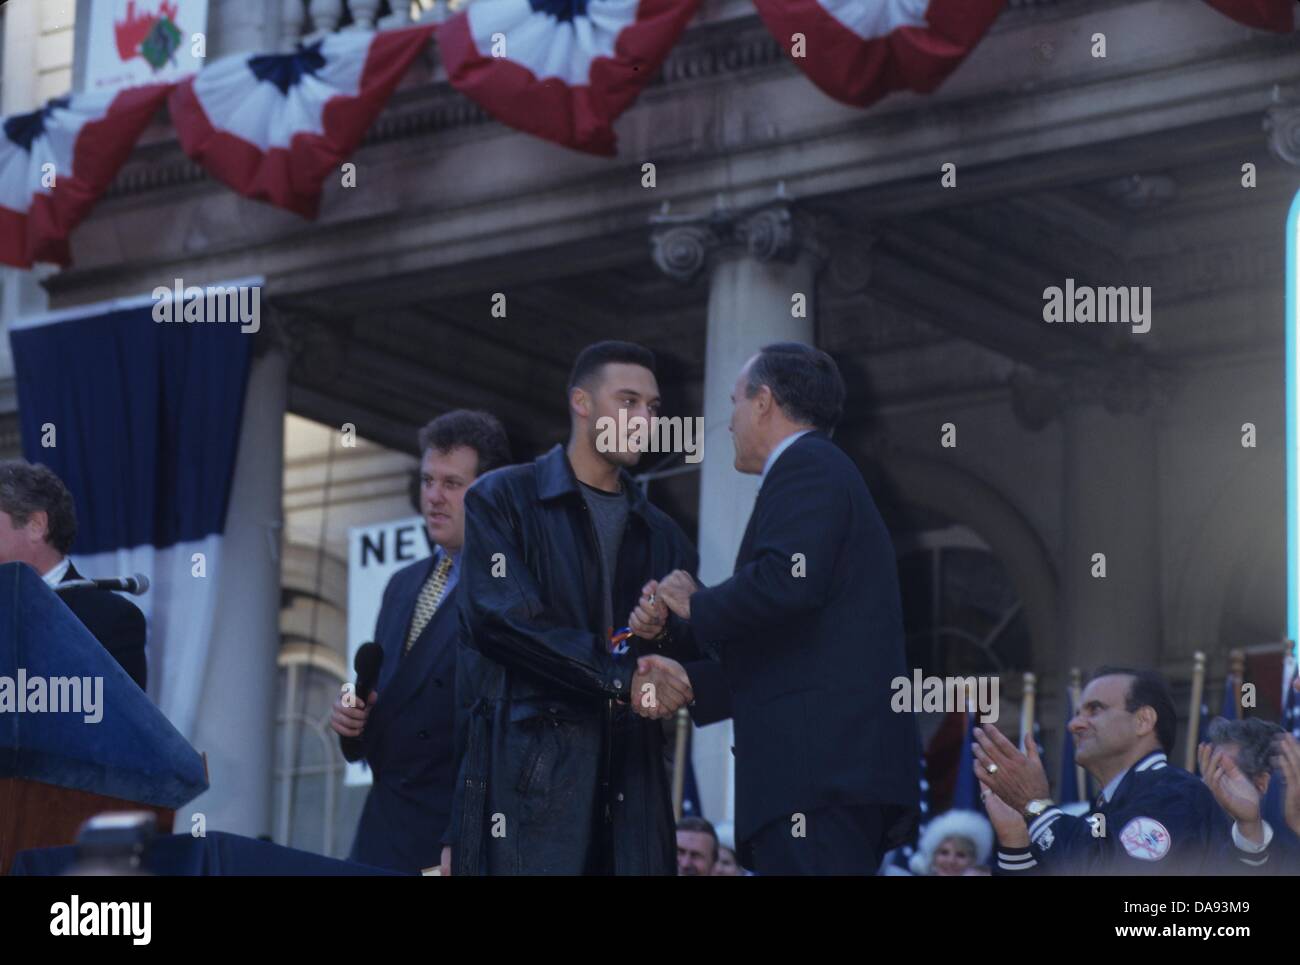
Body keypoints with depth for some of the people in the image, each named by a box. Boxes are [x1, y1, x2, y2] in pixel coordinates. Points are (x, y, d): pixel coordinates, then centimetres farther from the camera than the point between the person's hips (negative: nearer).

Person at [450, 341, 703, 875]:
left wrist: (666, 636, -10)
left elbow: (696, 654, 15)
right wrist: (621, 677, -14)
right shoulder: (500, 500, 5)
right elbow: (500, 620, -9)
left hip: (631, 774, 5)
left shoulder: (660, 535, 22)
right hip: (524, 767, -5)